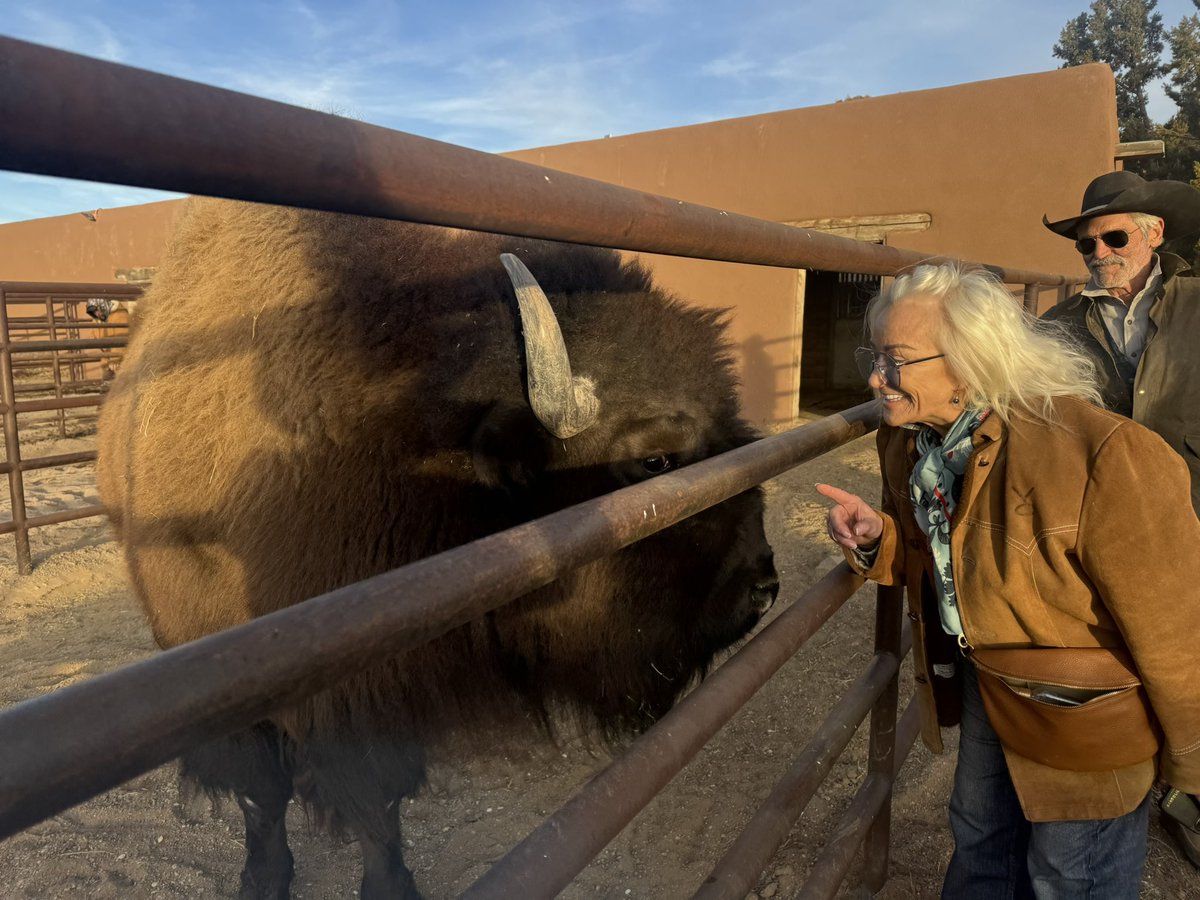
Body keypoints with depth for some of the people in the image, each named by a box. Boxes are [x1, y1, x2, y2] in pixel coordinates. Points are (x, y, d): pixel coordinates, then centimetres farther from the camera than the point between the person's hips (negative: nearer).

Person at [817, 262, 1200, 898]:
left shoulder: (1098, 456, -34)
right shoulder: (911, 442, -10)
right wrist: (875, 536, -16)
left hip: (1080, 707, -6)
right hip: (983, 679, 6)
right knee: (980, 841, 28)